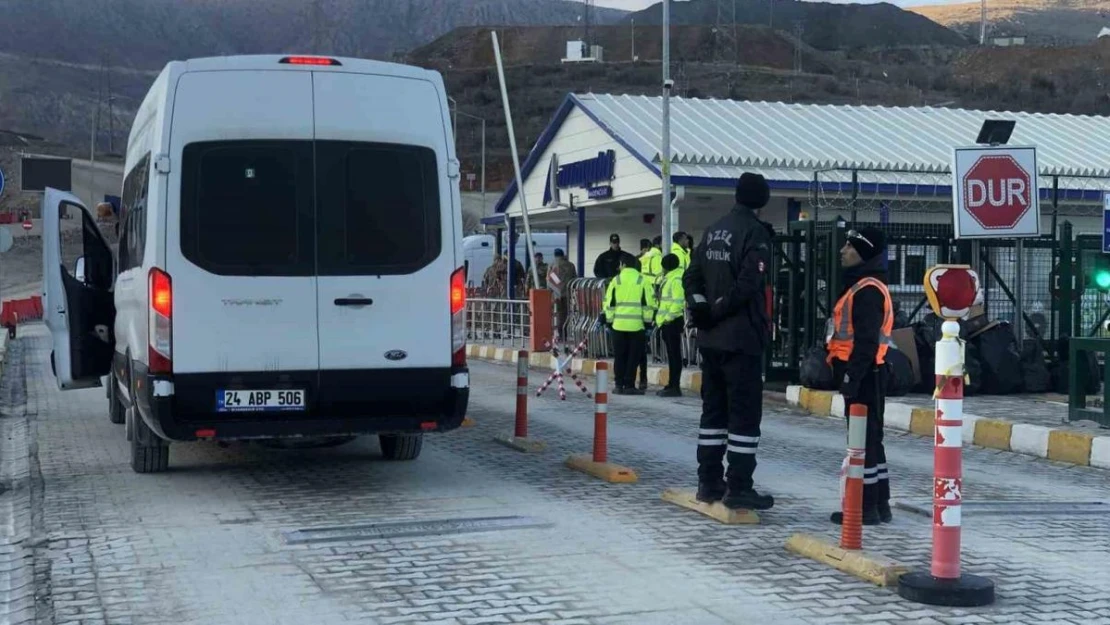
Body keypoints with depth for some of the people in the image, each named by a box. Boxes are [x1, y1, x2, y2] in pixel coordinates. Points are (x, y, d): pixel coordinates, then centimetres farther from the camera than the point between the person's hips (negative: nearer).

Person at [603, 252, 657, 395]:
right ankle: (629, 385, 0)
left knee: (620, 357, 9)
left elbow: (609, 303, 4)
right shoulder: (642, 281, 0)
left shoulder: (616, 281, 3)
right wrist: (648, 320, 6)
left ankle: (619, 385, 8)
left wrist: (609, 319, 12)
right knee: (633, 356, 3)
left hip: (618, 324, 1)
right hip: (637, 325, -1)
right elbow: (648, 303, -1)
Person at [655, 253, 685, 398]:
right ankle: (672, 385, 19)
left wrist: (669, 317, -23)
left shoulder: (676, 279, -14)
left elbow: (678, 301, -23)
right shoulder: (670, 278, 19)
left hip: (672, 321, -11)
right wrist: (662, 317, 20)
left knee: (674, 354, -8)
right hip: (667, 322, 11)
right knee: (671, 354, 13)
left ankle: (674, 387, -8)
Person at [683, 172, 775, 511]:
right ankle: (739, 487, -4)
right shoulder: (754, 232, -12)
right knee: (745, 411, -3)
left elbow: (692, 275, 10)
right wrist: (717, 311, -11)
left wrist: (700, 306, -2)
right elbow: (747, 284, -21)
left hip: (711, 338, 8)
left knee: (714, 407, 14)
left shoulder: (714, 230, 12)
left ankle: (709, 481, 18)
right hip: (742, 337, -8)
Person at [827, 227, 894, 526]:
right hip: (864, 374, 11)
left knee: (864, 439, -7)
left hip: (862, 375, -11)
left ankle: (867, 506, -4)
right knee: (869, 438, 14)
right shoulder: (862, 287, 18)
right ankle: (878, 504, 20)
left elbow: (866, 339, -22)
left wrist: (852, 375, -23)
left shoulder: (868, 290, -15)